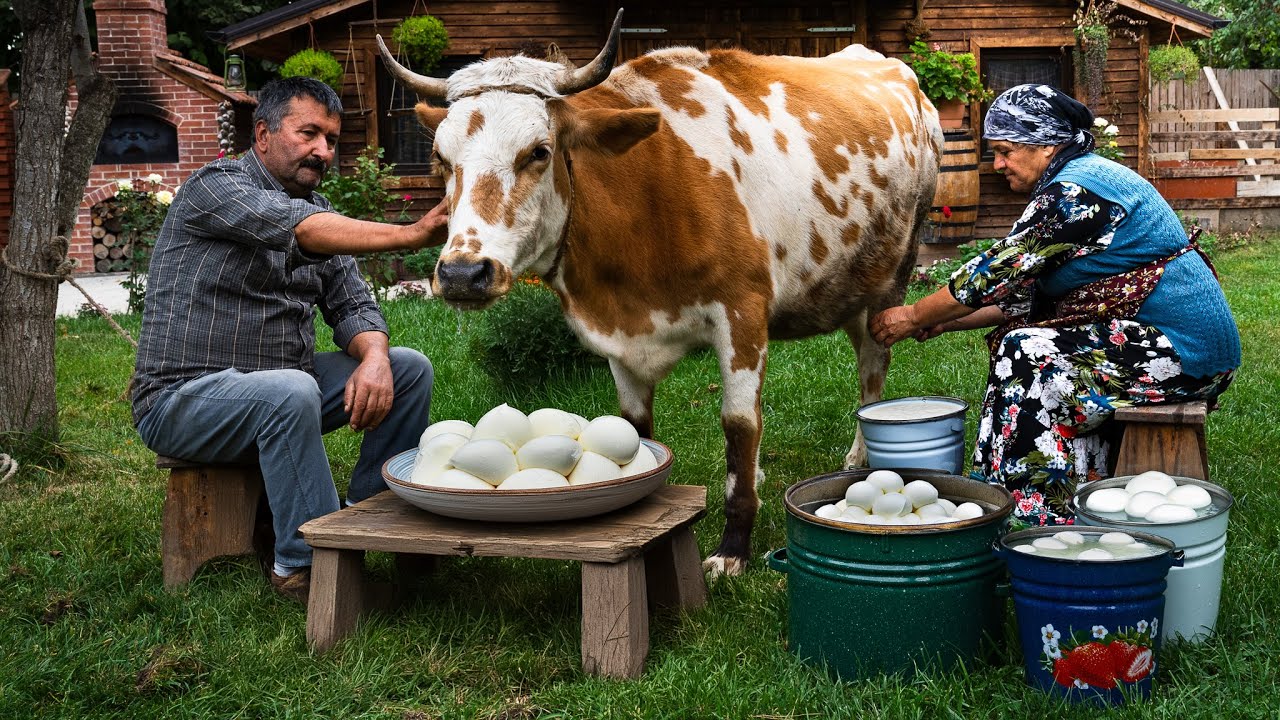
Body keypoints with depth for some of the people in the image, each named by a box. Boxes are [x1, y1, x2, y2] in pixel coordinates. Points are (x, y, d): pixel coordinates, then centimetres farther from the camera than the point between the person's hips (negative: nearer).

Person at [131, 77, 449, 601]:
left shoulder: (319, 211, 12)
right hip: (184, 398, -8)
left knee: (409, 369, -4)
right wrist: (411, 235, -42)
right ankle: (304, 565, -24)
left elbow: (353, 306, 4)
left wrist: (373, 357, -20)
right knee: (290, 390, -37)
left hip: (280, 388, 8)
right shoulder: (215, 187, -13)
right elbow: (302, 230, -32)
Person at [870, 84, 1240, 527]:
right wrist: (946, 322, 8)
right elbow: (1028, 294, 15)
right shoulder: (1084, 177, 15)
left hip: (1186, 352, -11)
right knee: (1020, 339, 8)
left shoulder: (1076, 191, -17)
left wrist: (914, 317, -4)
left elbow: (997, 273, -15)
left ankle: (1041, 522, -8)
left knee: (1026, 358, -16)